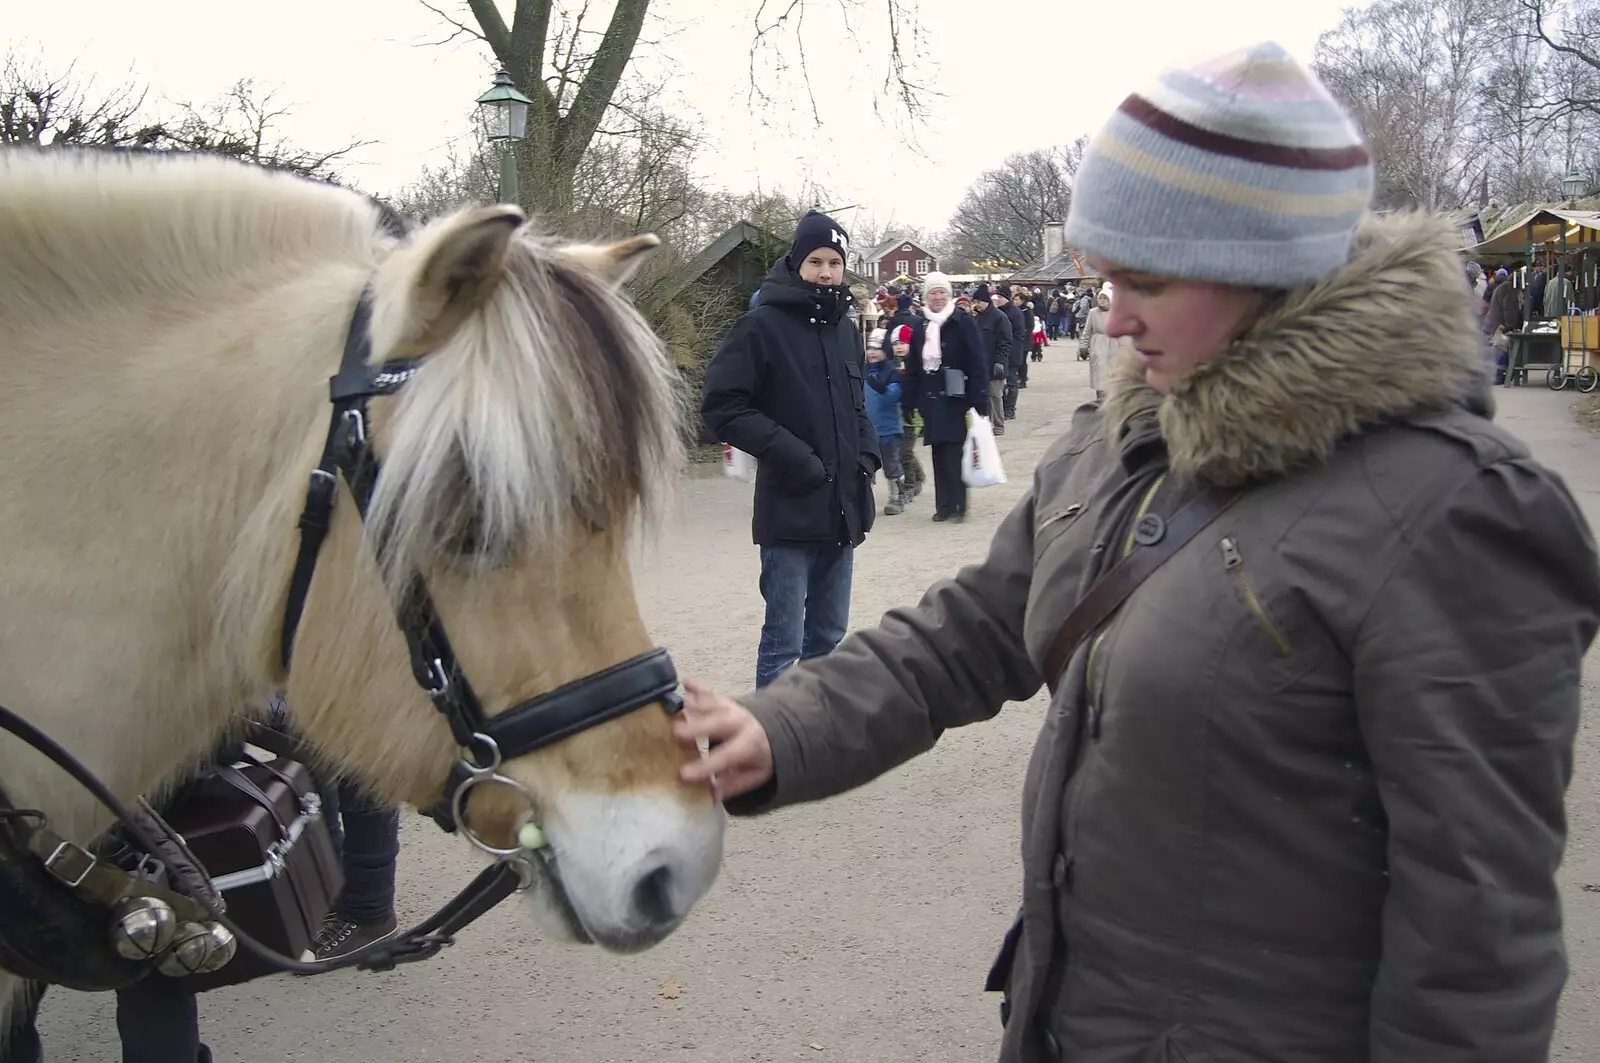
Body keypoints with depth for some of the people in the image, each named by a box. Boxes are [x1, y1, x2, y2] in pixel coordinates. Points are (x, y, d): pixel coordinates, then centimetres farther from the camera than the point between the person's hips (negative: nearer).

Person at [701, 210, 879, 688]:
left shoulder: (842, 329, 13)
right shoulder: (763, 326, -9)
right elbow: (722, 406, -13)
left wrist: (867, 453, 6)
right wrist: (793, 456, -18)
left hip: (842, 508, 7)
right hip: (790, 510, -7)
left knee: (829, 638, 16)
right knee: (784, 646, -5)